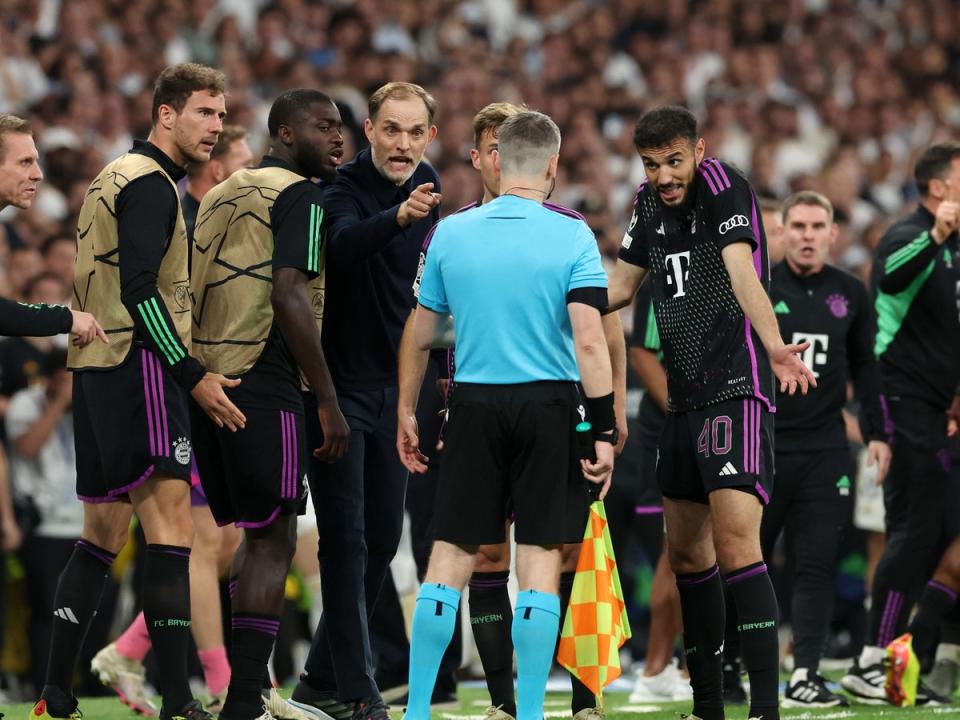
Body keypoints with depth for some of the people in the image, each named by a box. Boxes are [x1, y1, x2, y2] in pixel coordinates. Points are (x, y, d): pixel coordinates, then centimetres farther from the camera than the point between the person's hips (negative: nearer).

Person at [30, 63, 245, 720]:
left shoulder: (118, 176, 22)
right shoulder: (151, 184, -10)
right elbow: (139, 291, -19)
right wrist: (194, 376, -18)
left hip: (96, 370, 10)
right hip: (139, 366, -10)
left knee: (104, 531, 13)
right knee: (171, 528, -14)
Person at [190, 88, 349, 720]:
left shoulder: (220, 194, 19)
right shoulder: (301, 195, -7)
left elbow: (191, 291, 20)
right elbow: (288, 295, -18)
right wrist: (329, 402, -17)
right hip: (262, 384, -8)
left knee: (236, 537, 15)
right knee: (273, 541, -5)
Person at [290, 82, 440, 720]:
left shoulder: (427, 190, 7)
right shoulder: (343, 188, -15)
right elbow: (344, 243, -39)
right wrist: (399, 217, -56)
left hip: (394, 385, 7)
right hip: (339, 382, -7)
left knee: (382, 537, 10)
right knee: (346, 538, -10)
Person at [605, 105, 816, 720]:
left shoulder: (723, 186, -11)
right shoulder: (650, 203, 11)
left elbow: (743, 275, -26)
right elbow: (620, 288, 23)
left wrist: (775, 347, -41)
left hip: (736, 392, -8)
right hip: (684, 402, 9)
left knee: (736, 544, -19)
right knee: (687, 553, 12)